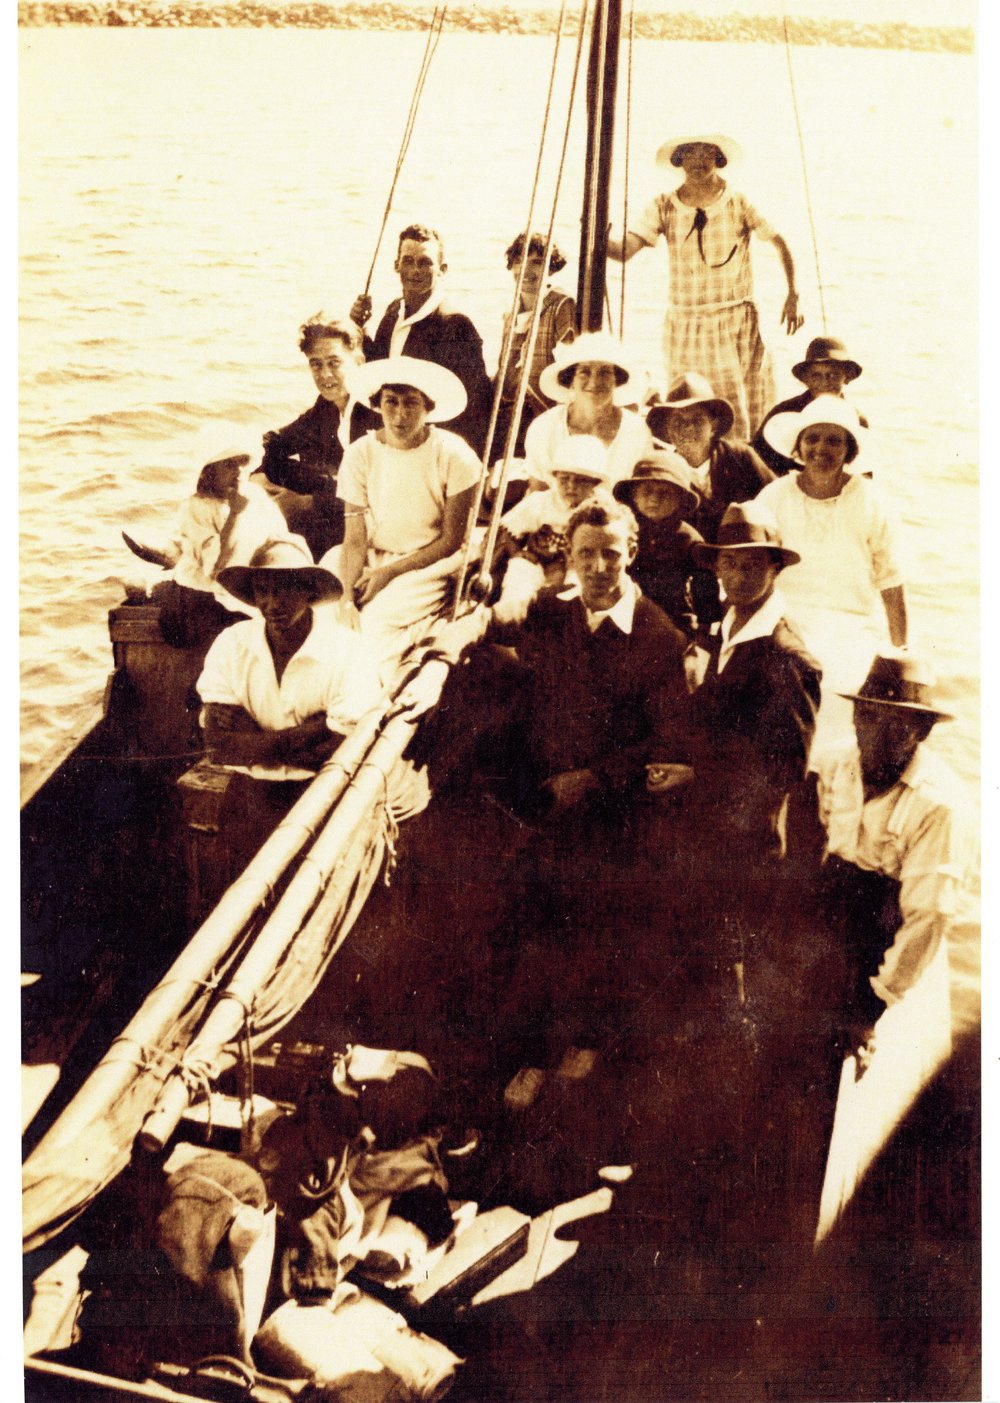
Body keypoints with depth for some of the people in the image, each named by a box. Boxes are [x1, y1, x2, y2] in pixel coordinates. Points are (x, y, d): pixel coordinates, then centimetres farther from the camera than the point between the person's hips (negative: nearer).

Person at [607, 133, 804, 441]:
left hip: (736, 325, -1)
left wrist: (793, 296, 0)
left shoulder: (738, 204, -3)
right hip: (684, 327, 1)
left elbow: (779, 244, 8)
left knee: (742, 412, -4)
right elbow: (623, 250, -11)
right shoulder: (664, 208, -1)